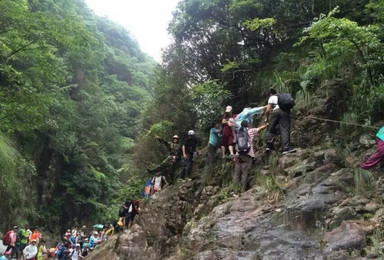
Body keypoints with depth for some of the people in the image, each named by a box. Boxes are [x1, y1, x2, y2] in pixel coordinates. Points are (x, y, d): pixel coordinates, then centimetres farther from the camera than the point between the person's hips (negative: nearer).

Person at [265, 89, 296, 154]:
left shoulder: (271, 98, 19)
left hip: (276, 111, -3)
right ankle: (286, 148, -15)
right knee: (285, 130, -3)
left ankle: (269, 145, 3)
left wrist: (267, 118, 23)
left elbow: (268, 110, 8)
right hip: (286, 111, 3)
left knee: (270, 129, 11)